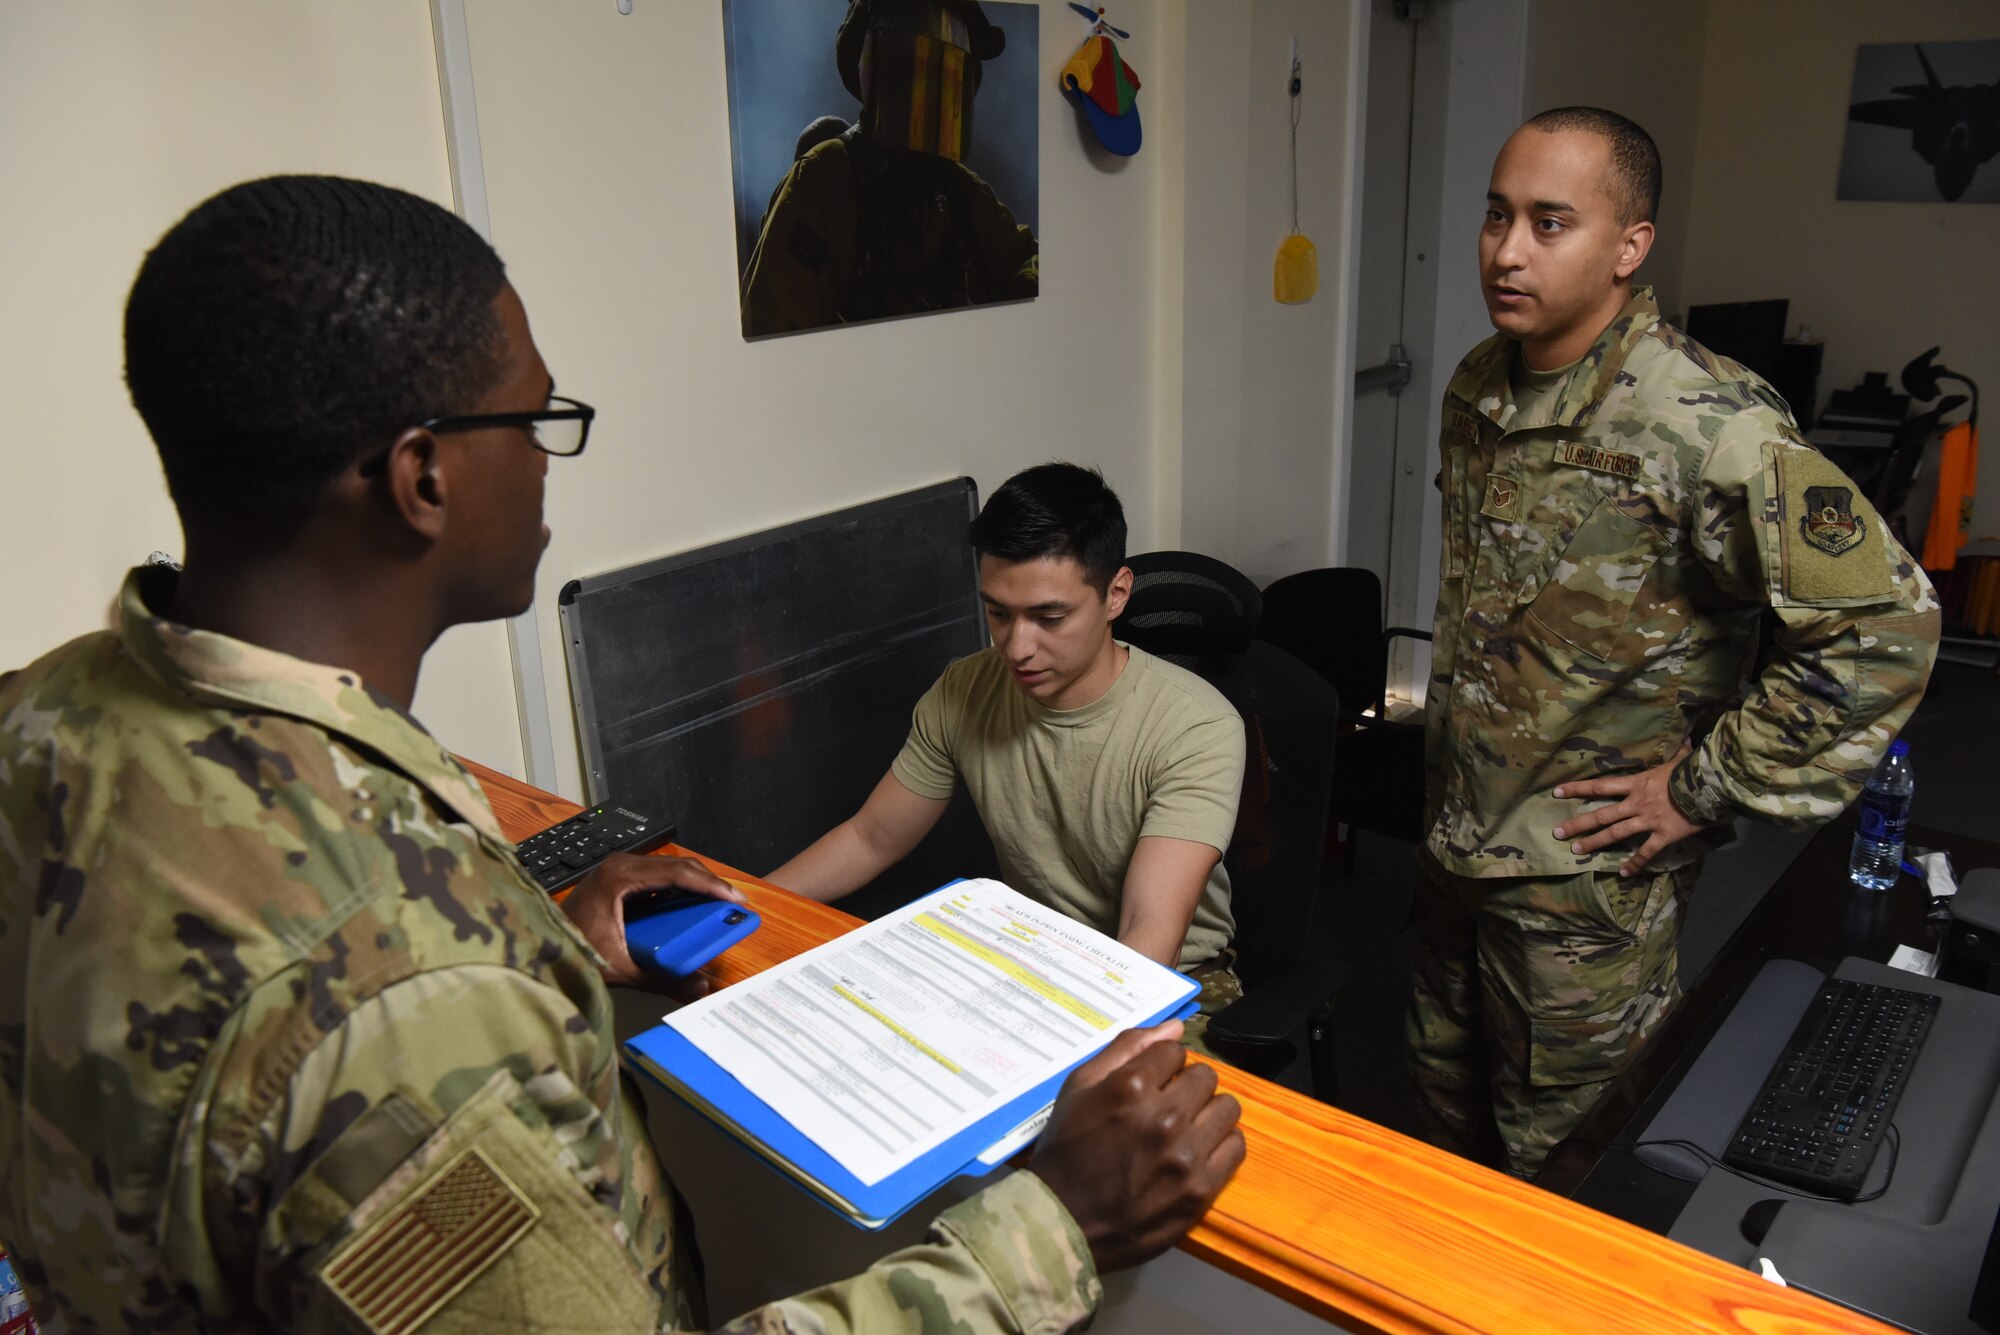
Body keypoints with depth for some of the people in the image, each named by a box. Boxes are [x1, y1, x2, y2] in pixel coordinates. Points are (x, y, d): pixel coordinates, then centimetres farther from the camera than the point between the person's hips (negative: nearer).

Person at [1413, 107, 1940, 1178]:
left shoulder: (1707, 425, -23)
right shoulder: (1478, 386, 2)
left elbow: (1884, 624, -23)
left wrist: (1705, 787, -18)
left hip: (1583, 877, -7)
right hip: (1451, 836, 7)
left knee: (1555, 1169, 13)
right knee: (1443, 1125, 24)